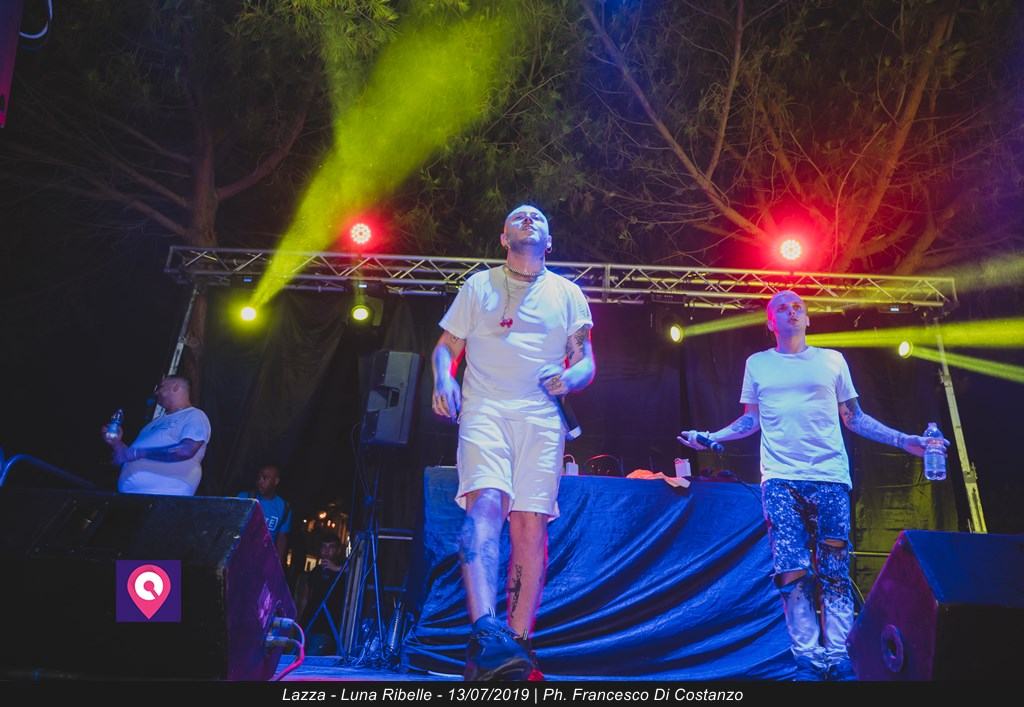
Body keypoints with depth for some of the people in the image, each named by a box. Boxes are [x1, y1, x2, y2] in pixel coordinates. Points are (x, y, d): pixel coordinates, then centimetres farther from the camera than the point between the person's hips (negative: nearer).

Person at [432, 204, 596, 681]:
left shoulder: (568, 294, 20)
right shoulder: (478, 286, 19)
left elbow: (586, 361, 15)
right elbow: (447, 345, 15)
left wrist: (570, 377, -8)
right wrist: (444, 380, -7)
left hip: (541, 418, 2)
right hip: (485, 410, -2)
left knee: (531, 527, -5)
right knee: (486, 504, -24)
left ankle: (517, 645, 2)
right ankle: (485, 635, -34)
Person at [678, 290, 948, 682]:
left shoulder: (832, 360, 12)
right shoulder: (757, 364, 12)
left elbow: (854, 418, 14)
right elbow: (750, 420, 15)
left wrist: (903, 440, 6)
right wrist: (710, 437, 1)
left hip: (830, 477, 0)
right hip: (780, 480, 0)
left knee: (835, 572, -2)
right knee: (793, 572, -6)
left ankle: (838, 657, 4)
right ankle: (807, 658, 1)